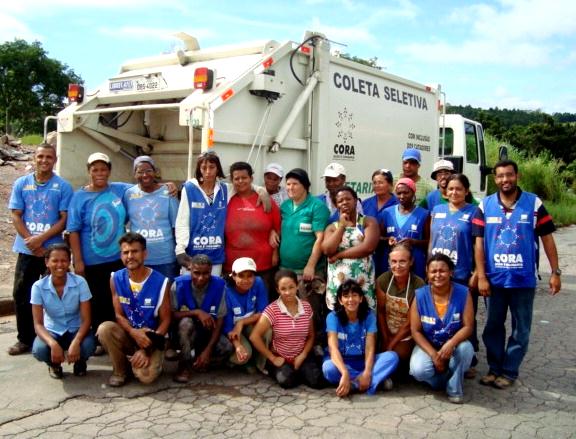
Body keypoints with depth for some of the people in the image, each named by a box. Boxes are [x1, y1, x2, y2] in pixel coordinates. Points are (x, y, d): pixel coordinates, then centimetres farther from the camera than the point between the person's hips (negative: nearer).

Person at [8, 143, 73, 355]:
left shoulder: (63, 186, -2)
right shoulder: (21, 184, 5)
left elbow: (64, 219, -6)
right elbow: (16, 216, 1)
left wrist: (41, 238, -16)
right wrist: (32, 242, -10)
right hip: (27, 250, 3)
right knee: (21, 294, 7)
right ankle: (24, 339, 20)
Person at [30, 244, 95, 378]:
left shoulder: (80, 282, -17)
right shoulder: (38, 286, -15)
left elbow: (86, 319, -17)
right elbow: (38, 324, -16)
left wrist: (76, 342, -36)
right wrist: (53, 344, -36)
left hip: (76, 330, 0)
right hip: (52, 332, 1)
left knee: (88, 346, -33)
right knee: (39, 350, -32)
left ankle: (80, 362, 7)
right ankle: (54, 364, 7)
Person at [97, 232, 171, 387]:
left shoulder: (161, 282, -14)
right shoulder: (116, 279, -6)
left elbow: (165, 320, -9)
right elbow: (119, 315, -2)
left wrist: (146, 349, -19)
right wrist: (134, 332, -24)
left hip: (150, 338, -3)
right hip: (127, 334, 3)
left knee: (146, 376, -28)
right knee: (104, 329, -29)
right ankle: (120, 369, -3)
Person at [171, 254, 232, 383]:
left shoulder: (219, 285, -16)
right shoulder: (179, 284, -18)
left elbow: (220, 320, -14)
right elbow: (171, 315, -17)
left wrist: (208, 350, -21)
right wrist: (196, 312, -31)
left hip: (208, 331, 1)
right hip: (184, 333, -1)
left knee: (226, 348, -27)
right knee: (186, 322, -35)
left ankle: (197, 361, 1)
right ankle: (184, 365, -16)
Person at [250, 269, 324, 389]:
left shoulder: (306, 307, -2)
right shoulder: (272, 310, -15)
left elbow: (310, 336, 7)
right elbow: (255, 337, -18)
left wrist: (302, 355, -9)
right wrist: (272, 358, -13)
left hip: (301, 356, 3)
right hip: (280, 358, -3)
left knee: (317, 382, -18)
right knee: (287, 381, -30)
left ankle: (298, 371, 13)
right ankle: (279, 371, 5)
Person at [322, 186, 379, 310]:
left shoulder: (369, 221, 3)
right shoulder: (332, 227, 13)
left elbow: (368, 247, -13)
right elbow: (327, 250, -5)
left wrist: (339, 255, -7)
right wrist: (342, 225, -2)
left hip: (362, 282, -2)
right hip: (337, 282, 2)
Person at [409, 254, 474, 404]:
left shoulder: (463, 293, -13)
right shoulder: (420, 295, -13)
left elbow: (468, 326, -14)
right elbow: (415, 331, -10)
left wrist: (451, 343, -33)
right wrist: (433, 354, -20)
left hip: (454, 344, 0)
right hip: (427, 345, 0)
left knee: (466, 348, -33)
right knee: (419, 371, -28)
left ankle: (455, 388, -6)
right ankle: (444, 378, 9)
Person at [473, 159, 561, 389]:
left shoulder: (534, 203, -3)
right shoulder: (485, 205, 0)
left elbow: (547, 238, 1)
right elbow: (479, 243, -1)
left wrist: (555, 272, -3)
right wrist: (481, 277, -5)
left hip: (523, 279, -1)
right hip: (494, 279, 1)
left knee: (520, 329, 8)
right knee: (493, 326, 12)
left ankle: (509, 371, 22)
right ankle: (494, 368, 27)